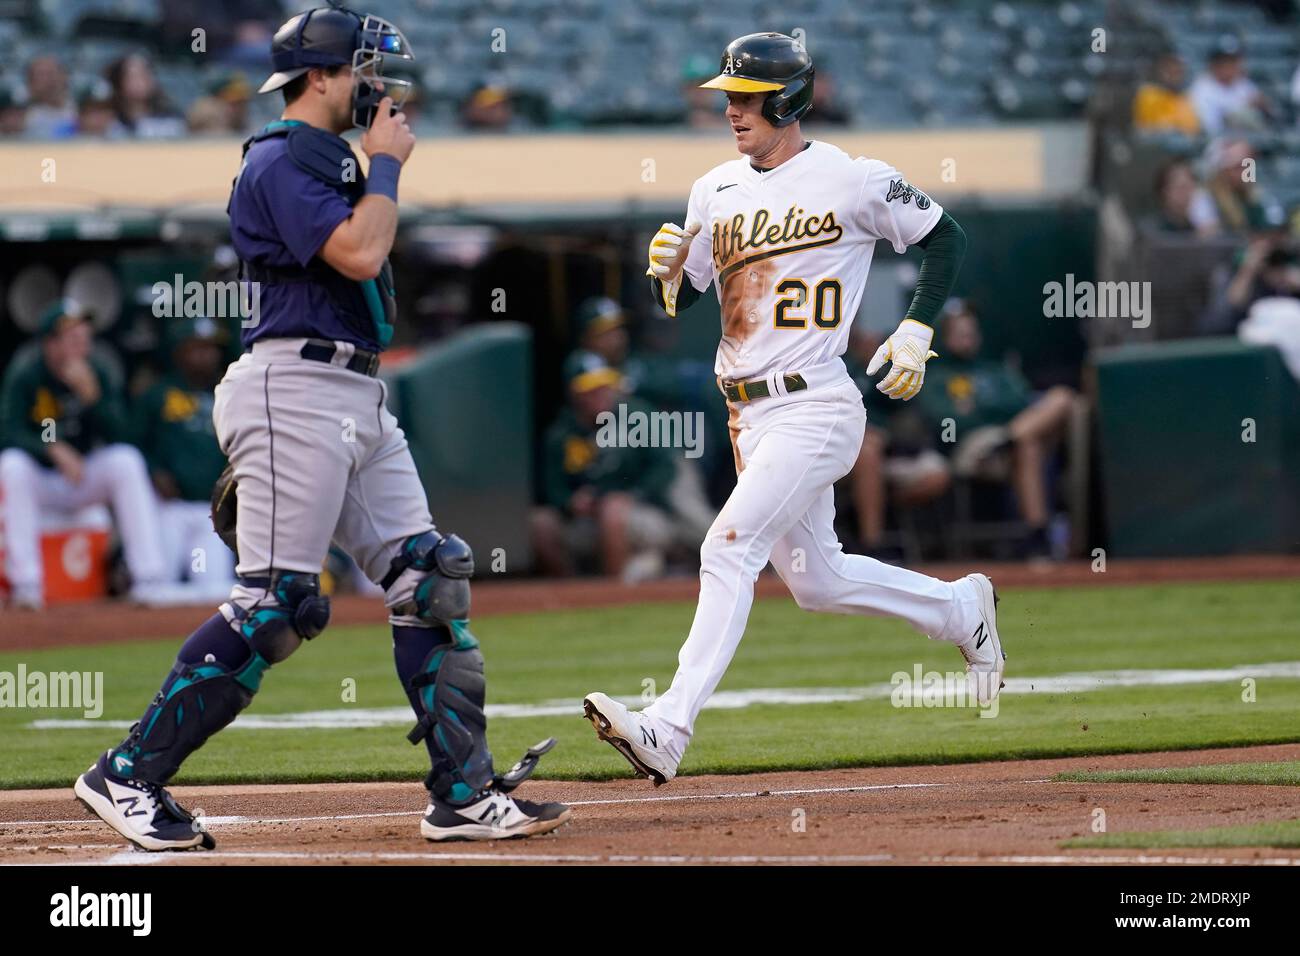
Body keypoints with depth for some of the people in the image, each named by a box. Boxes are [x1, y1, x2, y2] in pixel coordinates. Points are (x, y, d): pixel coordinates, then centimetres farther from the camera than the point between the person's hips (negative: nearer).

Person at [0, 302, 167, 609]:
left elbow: (119, 436, -15)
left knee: (126, 460, -24)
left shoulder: (97, 370, -8)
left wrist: (91, 393, -30)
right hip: (38, 484, -2)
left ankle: (148, 580, -27)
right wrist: (55, 451, -38)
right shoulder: (25, 373, -14)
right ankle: (25, 585, -32)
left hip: (84, 477, 2)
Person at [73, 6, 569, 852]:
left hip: (361, 399, 10)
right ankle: (126, 776, -7)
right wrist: (386, 162, -10)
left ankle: (465, 796, 7)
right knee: (275, 606, -13)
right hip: (296, 391, -10)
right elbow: (359, 255, -21)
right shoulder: (279, 161, -11)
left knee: (433, 583, 5)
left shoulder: (336, 161, 19)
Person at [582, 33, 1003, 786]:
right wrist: (668, 268, -10)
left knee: (729, 550, -20)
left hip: (815, 407, -8)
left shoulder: (853, 181, -7)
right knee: (816, 581, 16)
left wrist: (915, 332, -6)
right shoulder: (716, 191, 10)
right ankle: (962, 610, 40)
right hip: (749, 416, 8)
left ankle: (669, 730, -26)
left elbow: (946, 237, 3)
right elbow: (678, 299, 13)